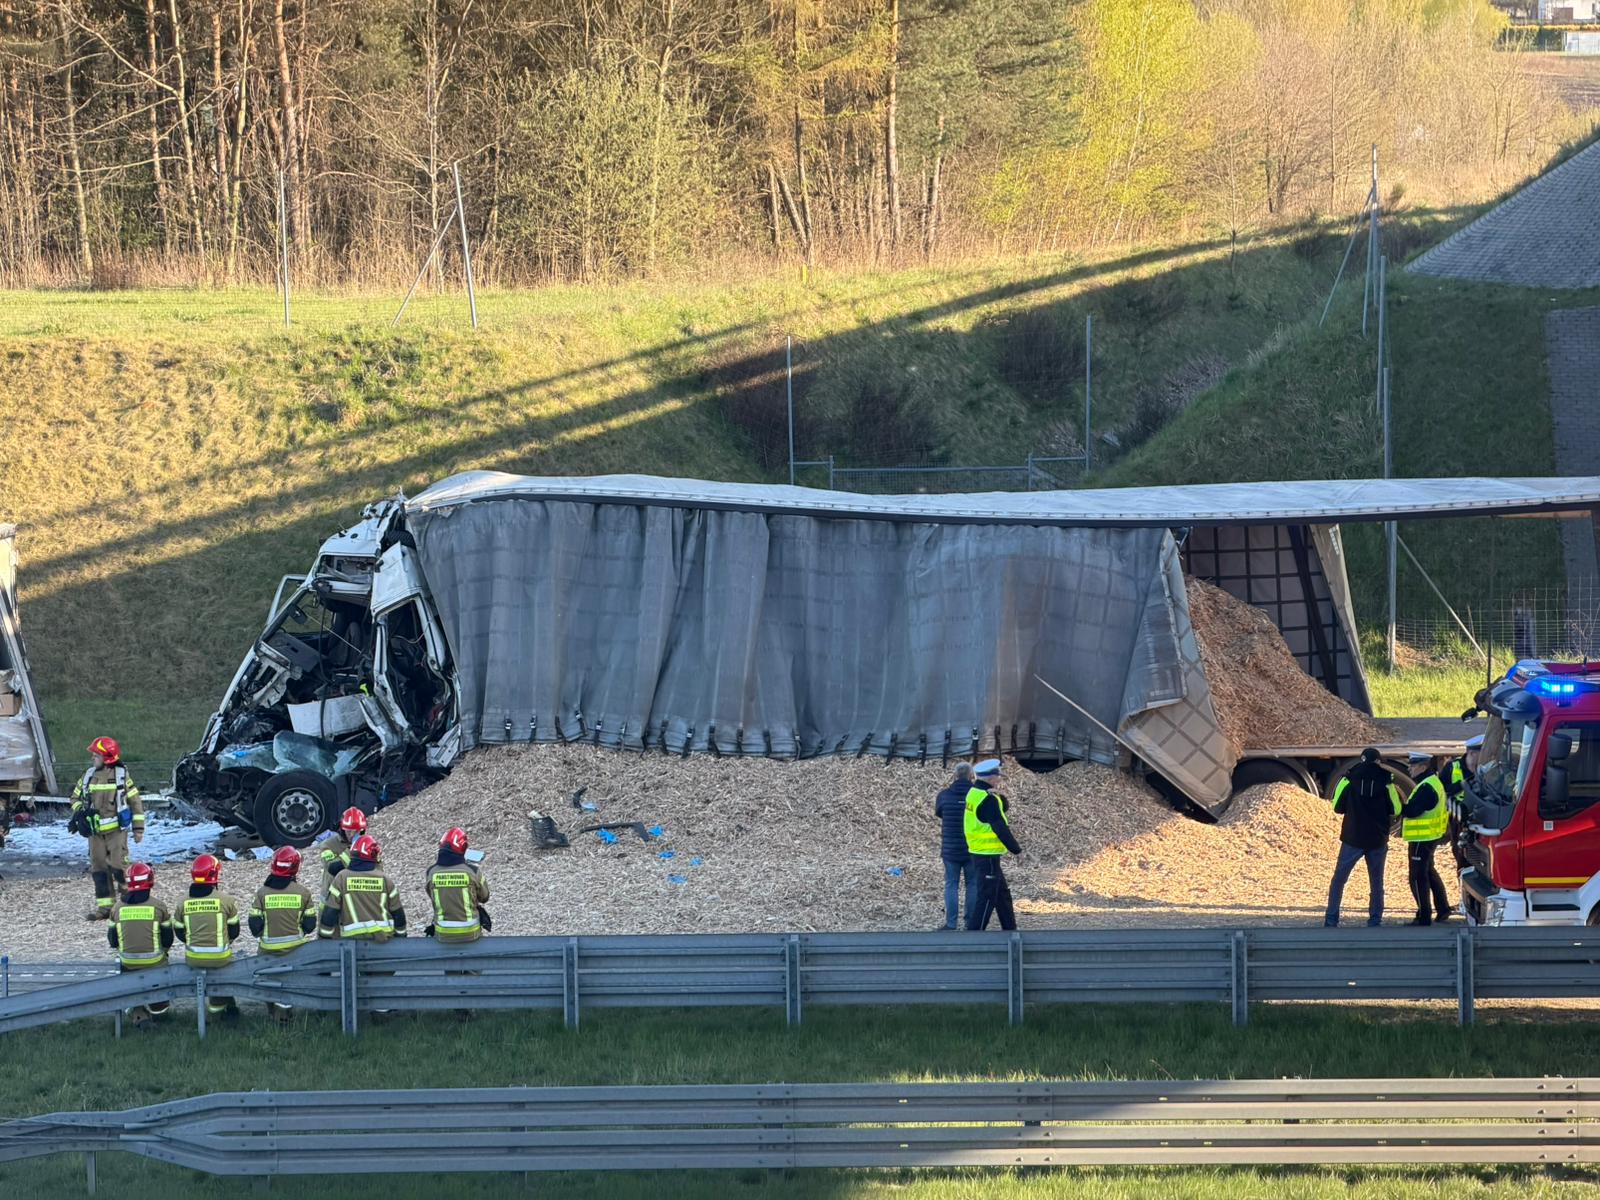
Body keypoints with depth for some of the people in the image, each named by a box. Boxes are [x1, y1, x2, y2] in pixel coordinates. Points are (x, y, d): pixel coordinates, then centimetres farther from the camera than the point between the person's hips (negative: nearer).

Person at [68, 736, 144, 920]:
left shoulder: (121, 776, -4)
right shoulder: (88, 776, 8)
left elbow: (135, 801, 0)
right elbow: (76, 797, 20)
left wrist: (138, 828, -2)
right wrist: (79, 812, -2)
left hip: (116, 830, -5)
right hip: (95, 832, 5)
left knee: (118, 865, -13)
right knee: (98, 867, 5)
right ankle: (104, 905, 11)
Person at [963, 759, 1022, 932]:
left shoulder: (974, 793, 10)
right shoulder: (988, 800, -20)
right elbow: (1000, 829, -20)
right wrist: (1016, 849, -9)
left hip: (978, 852, 10)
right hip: (988, 856, -10)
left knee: (1003, 893, 19)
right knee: (987, 898, -5)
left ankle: (1010, 930, 28)